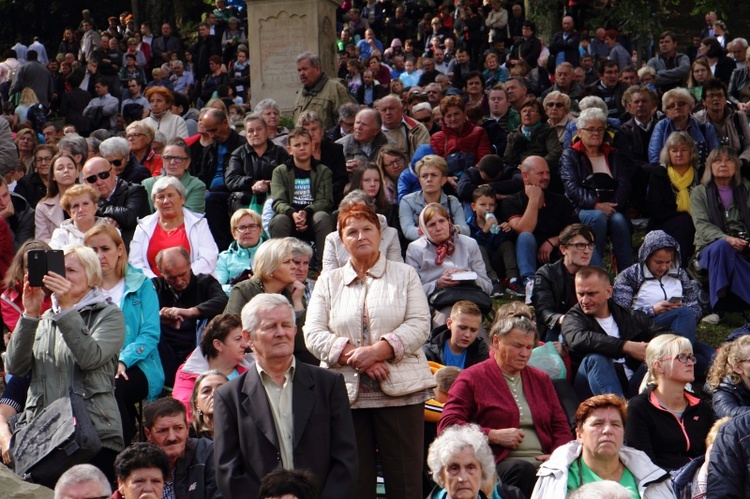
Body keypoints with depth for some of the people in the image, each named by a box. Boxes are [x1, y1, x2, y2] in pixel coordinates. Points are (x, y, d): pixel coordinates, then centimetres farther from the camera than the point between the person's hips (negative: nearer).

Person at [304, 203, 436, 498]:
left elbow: (419, 325, -1)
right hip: (347, 394, 1)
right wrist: (356, 357, -12)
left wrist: (377, 351, -15)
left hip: (399, 393, -1)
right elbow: (313, 334, 3)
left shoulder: (405, 275, 12)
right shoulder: (328, 281, 14)